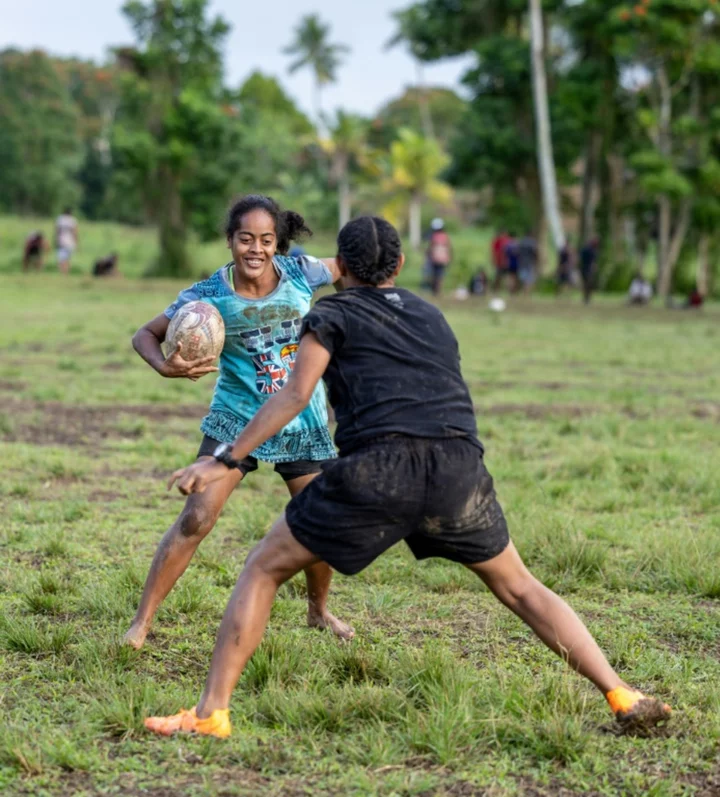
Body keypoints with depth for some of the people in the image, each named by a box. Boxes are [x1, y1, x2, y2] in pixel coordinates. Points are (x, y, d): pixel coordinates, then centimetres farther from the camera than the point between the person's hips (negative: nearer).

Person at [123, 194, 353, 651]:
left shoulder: (300, 274, -9)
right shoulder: (209, 296, -15)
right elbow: (146, 335, -8)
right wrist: (166, 367, -27)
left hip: (304, 425, 3)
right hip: (236, 421, -2)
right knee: (196, 519, -15)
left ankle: (319, 611, 34)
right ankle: (142, 622, -6)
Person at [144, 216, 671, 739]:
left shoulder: (333, 315, 16)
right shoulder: (432, 316, 30)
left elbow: (296, 394, 3)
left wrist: (226, 460, 3)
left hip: (378, 467, -4)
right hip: (460, 465, 4)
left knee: (264, 569, 11)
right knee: (519, 587, 22)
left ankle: (211, 712, 5)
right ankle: (622, 696, 14)